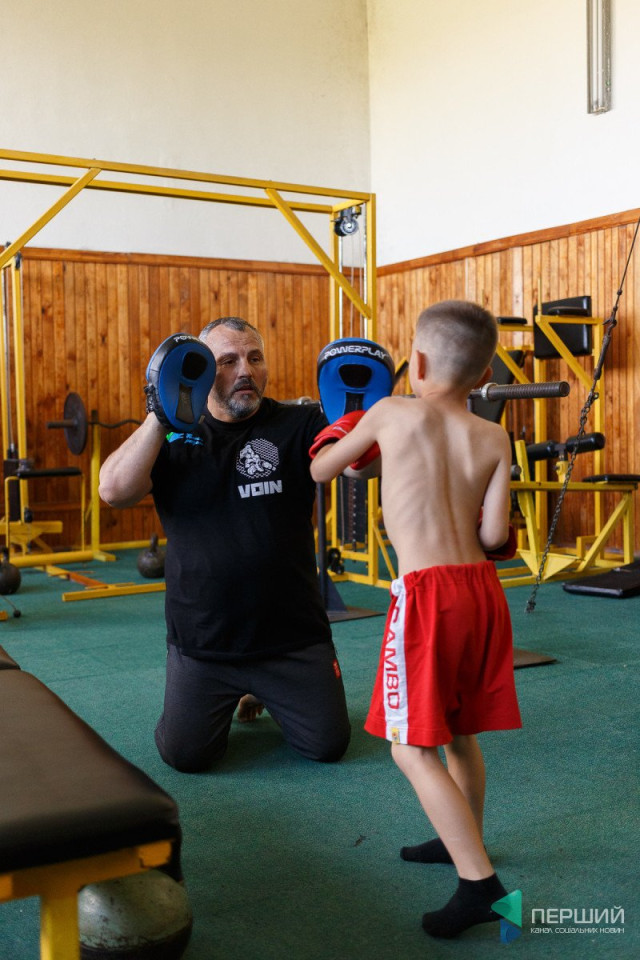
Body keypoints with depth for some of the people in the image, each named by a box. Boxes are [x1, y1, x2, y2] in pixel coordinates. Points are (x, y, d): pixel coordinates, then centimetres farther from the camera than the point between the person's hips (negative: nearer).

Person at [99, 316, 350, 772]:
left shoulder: (298, 425, -1)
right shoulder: (174, 436, 0)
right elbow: (115, 490, -15)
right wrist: (160, 416, -20)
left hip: (293, 634, 0)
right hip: (202, 641, 0)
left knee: (329, 744, 2)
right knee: (186, 754, -2)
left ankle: (270, 695, 34)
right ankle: (227, 700, 31)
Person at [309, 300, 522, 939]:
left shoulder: (392, 414, -3)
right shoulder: (494, 439, 6)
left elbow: (319, 471, 11)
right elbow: (493, 534, 0)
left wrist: (356, 448, 32)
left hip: (426, 591, -6)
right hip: (481, 586, 6)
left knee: (413, 748, 0)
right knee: (460, 733, 22)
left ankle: (479, 883, -3)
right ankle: (463, 842, 40)